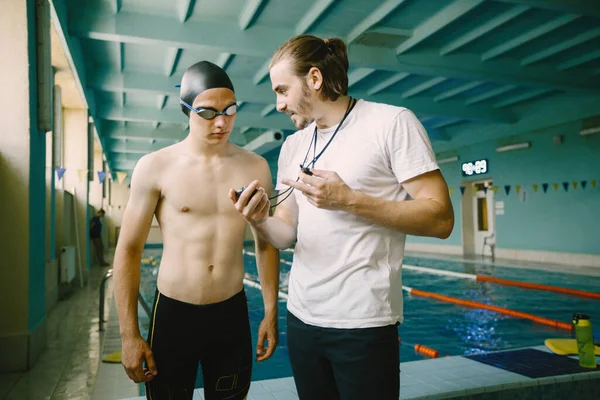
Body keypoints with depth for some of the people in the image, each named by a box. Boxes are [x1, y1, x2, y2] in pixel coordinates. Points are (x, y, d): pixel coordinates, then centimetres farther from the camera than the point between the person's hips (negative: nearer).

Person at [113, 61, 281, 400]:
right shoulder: (155, 167, -7)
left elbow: (266, 243, 7)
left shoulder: (255, 167, 0)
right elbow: (129, 249, -3)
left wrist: (271, 311, 6)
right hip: (173, 313, -2)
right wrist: (129, 334, -5)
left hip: (233, 313, 2)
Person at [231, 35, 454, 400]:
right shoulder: (293, 146, 10)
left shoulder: (392, 123, -9)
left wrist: (349, 200, -20)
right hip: (301, 318, 6)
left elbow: (440, 219, -13)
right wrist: (261, 222, -12)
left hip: (364, 324, -6)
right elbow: (287, 234, 10)